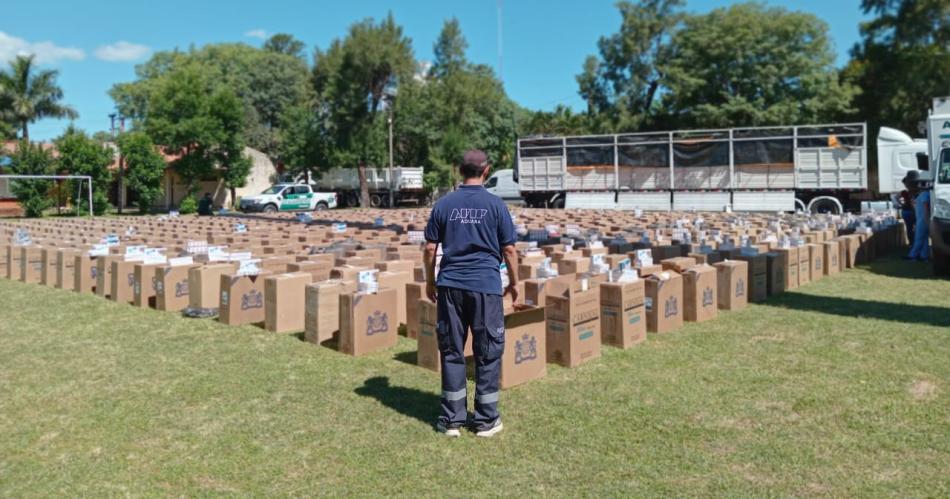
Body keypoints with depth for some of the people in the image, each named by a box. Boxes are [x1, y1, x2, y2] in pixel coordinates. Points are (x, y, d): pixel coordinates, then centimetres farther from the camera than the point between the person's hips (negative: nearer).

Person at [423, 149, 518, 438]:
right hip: (486, 285, -2)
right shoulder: (495, 205, -2)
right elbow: (508, 249, 0)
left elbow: (430, 248, 5)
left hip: (450, 285, 2)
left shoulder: (444, 204, 4)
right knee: (488, 353, 7)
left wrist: (430, 281, 17)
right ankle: (486, 421, 14)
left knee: (451, 352, 9)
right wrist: (514, 282, 12)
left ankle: (452, 420, 15)